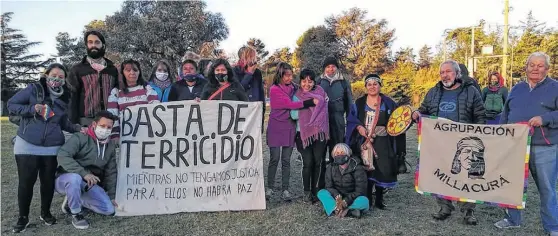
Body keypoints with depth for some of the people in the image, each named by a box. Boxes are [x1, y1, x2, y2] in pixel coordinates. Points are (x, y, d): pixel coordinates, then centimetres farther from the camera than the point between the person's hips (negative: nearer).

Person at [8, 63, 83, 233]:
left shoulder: (64, 97, 6)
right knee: (26, 182, 1)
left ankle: (45, 213, 30)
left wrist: (77, 128, -4)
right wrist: (31, 109, -19)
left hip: (52, 147, 3)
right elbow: (11, 104, -4)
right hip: (27, 145, -3)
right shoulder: (33, 89, -5)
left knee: (48, 182, 11)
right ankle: (23, 217, 19)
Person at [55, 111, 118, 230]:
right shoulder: (80, 138, -15)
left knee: (109, 209, -9)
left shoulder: (111, 147, 5)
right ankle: (76, 215, -17)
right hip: (66, 179, -5)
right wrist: (84, 173, -37)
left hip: (89, 185, 6)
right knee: (75, 178, -42)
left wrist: (111, 196, 7)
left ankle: (72, 201, 12)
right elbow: (62, 156, -29)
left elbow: (111, 173, 10)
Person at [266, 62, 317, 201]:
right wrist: (310, 102, -20)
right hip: (276, 128, -4)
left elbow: (296, 104, 15)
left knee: (286, 160, 6)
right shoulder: (275, 89, -8)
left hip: (289, 128, 4)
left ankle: (285, 190, 11)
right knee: (274, 159, -2)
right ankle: (269, 188, 12)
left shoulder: (293, 87, 9)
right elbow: (290, 104, -17)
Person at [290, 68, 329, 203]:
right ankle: (307, 192, 9)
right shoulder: (297, 96, 7)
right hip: (303, 133, -1)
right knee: (308, 162, -6)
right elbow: (293, 115, -6)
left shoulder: (320, 93, 8)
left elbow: (324, 110, 10)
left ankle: (316, 191, 11)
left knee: (318, 162, -2)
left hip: (319, 132, 1)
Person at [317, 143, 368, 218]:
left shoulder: (357, 168, -14)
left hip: (352, 198, -3)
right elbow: (329, 186, -7)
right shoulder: (331, 168, -4)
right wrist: (337, 197, -29)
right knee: (321, 193, -23)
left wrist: (345, 201, -30)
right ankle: (350, 210, -34)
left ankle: (333, 208, -30)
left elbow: (360, 190, -18)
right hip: (337, 198, 3)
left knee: (364, 201, -33)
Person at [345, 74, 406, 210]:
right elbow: (351, 118, 3)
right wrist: (359, 127, -13)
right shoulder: (359, 103, 6)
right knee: (366, 170, 0)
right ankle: (367, 199, 12)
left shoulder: (388, 103, 6)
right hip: (365, 141, 0)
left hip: (382, 142, 1)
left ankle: (379, 199, 18)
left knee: (382, 170, 2)